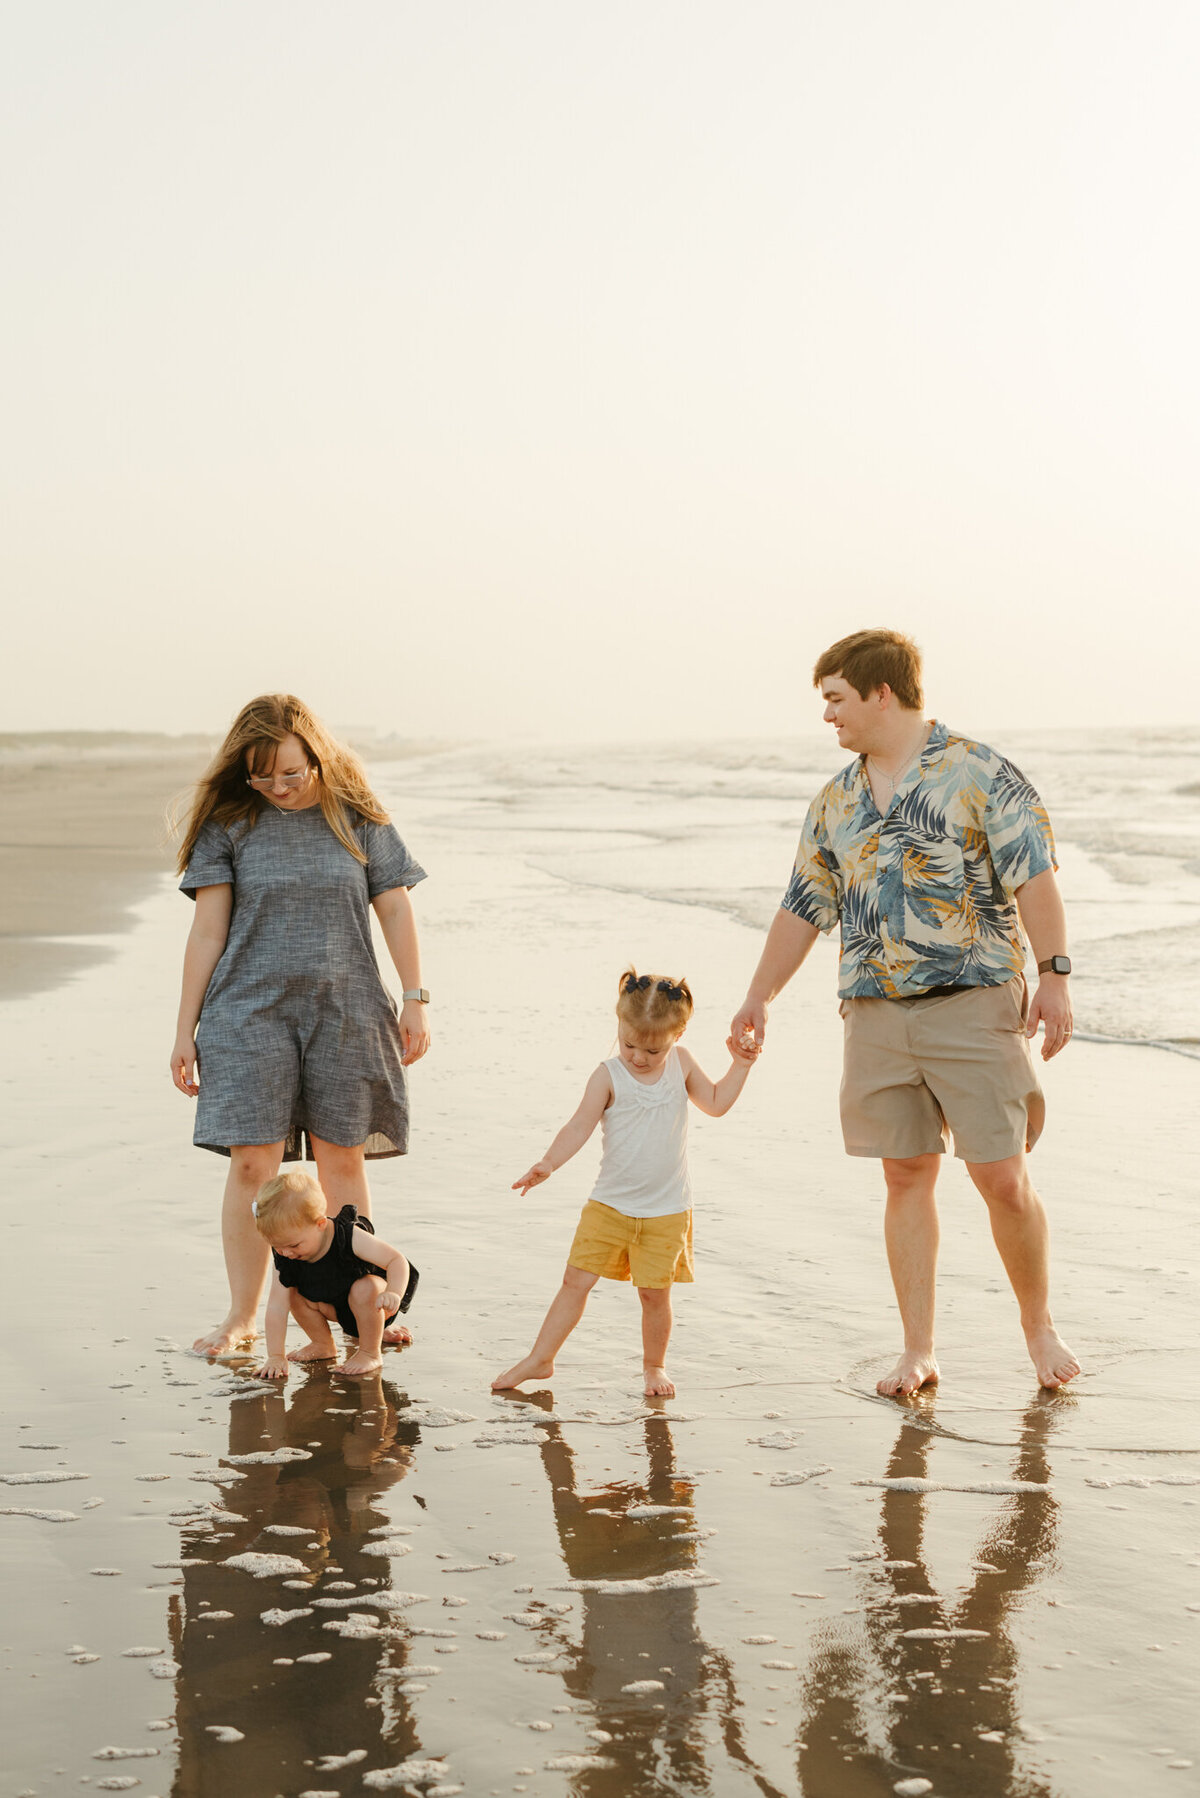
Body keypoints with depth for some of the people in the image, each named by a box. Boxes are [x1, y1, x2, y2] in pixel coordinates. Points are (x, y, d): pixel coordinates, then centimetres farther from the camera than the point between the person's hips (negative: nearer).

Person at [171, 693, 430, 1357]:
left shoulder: (356, 817, 5)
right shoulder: (229, 823, 2)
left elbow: (395, 908, 9)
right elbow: (207, 931, 2)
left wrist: (415, 1000, 3)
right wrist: (185, 1028, 1)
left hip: (344, 1011, 1)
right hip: (251, 1011, -1)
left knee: (342, 1159, 4)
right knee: (252, 1163, -5)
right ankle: (241, 1315, 6)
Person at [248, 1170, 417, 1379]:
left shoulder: (349, 1237, -32)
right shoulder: (285, 1258, -19)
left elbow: (397, 1260, -30)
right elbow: (276, 1307, -20)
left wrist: (394, 1293, -49)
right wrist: (275, 1356, -24)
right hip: (337, 1307, 5)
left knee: (364, 1289, -35)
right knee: (294, 1295, -14)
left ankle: (370, 1353, -16)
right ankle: (322, 1345, 9)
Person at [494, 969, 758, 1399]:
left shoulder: (681, 1064, 1)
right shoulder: (609, 1076, -11)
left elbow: (715, 1103, 17)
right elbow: (579, 1126, -18)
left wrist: (740, 1064, 7)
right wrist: (548, 1163, -33)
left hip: (667, 1211, 1)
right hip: (609, 1204, -1)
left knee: (655, 1292, 3)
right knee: (576, 1280, 0)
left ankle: (654, 1365, 25)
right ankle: (539, 1360, 10)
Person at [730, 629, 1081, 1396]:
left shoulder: (978, 772, -4)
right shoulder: (836, 801, 14)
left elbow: (1035, 878, -7)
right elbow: (803, 907, 20)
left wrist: (1054, 976, -14)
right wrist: (759, 1000, 21)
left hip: (973, 1002, -5)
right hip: (876, 1013, 5)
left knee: (1004, 1179, -4)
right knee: (907, 1177, 5)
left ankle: (1039, 1324, 17)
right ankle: (918, 1351, 11)